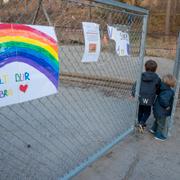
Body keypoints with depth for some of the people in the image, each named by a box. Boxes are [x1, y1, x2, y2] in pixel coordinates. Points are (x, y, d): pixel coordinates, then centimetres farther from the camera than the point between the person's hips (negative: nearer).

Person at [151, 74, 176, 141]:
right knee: (162, 123, 12)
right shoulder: (169, 92, -29)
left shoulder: (163, 88, -2)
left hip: (157, 109, 9)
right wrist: (166, 106, -26)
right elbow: (163, 100, -41)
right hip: (162, 112, -9)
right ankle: (160, 135, 28)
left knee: (157, 120, 31)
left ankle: (154, 129, 49)